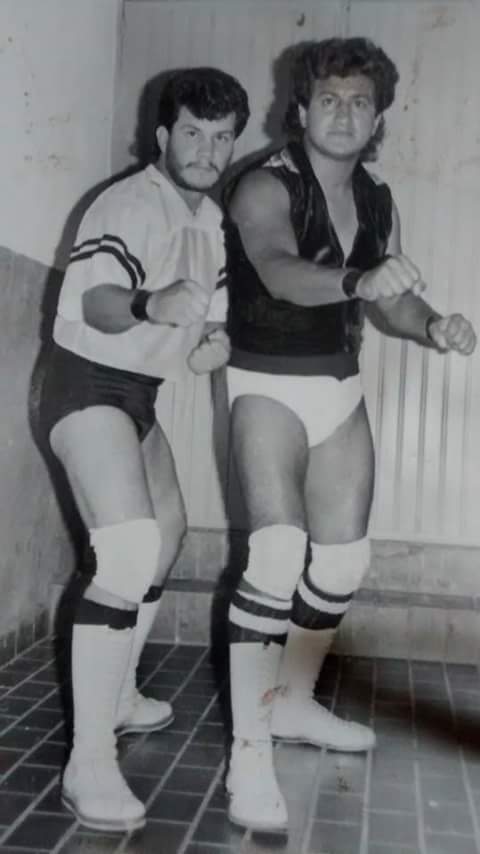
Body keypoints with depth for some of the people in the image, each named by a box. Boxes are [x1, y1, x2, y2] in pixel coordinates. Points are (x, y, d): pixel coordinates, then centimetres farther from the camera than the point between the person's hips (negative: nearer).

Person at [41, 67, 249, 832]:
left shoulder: (212, 222, 12)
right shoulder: (129, 205, -16)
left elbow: (210, 312, 17)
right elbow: (96, 303, -31)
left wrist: (214, 344, -7)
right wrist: (151, 307, -53)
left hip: (141, 393, 10)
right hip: (89, 384, -10)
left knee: (166, 538, 20)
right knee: (128, 554, -24)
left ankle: (119, 696, 37)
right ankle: (89, 766, -20)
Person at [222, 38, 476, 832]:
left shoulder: (378, 202, 8)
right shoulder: (265, 187, -13)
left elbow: (389, 299, 9)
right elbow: (279, 272, -32)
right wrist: (358, 281, -52)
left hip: (342, 388, 7)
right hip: (270, 386, -7)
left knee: (342, 561, 10)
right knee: (279, 553, -22)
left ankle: (294, 702, 30)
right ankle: (250, 754, -14)